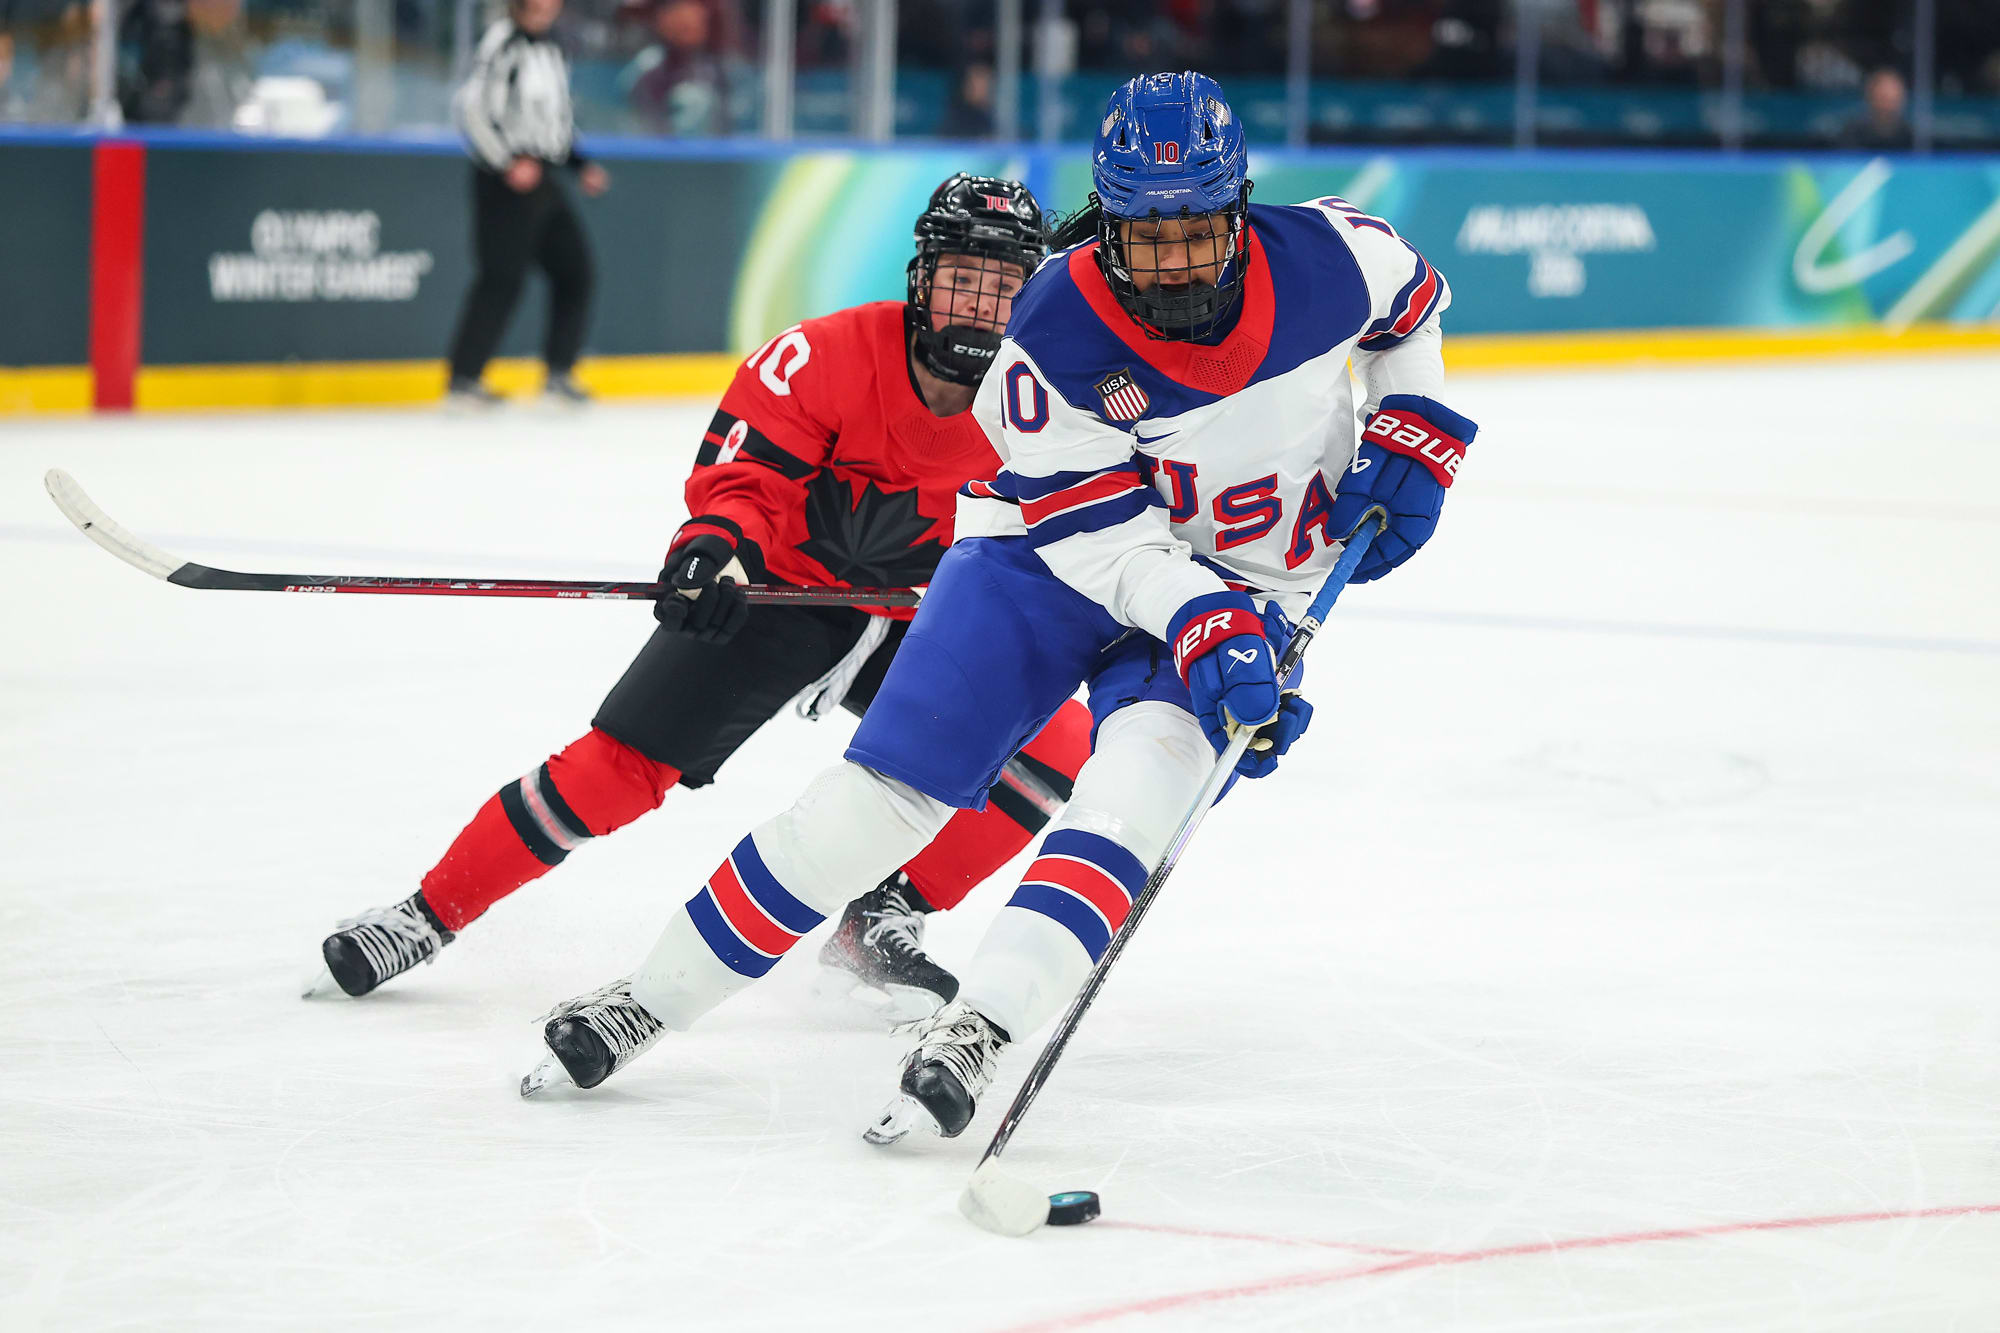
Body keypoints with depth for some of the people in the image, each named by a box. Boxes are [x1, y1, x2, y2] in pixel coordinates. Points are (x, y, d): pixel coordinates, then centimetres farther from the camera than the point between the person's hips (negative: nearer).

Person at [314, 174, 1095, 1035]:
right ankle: (429, 914, 1)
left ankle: (881, 920, -2)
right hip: (781, 587, -4)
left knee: (1055, 745, -15)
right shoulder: (826, 357, -22)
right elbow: (743, 471, -21)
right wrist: (718, 545, -39)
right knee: (621, 763, -13)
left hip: (914, 623, 4)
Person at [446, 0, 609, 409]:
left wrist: (582, 167, 17)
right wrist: (509, 163, -20)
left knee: (574, 269, 8)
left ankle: (559, 374, 15)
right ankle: (463, 379, -9)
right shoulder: (503, 41, -11)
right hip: (504, 179, -9)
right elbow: (470, 105, -19)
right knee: (502, 278, -11)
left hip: (541, 179, 9)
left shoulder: (551, 49, 17)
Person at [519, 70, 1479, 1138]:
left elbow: (1411, 307, 6)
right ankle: (652, 1002, 3)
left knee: (1150, 754, -28)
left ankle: (975, 1031, -33)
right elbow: (1105, 531, -24)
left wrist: (1409, 443, -6)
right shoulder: (1055, 329, -25)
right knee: (886, 786, -9)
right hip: (1057, 546, -1)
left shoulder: (1325, 254, -19)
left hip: (1242, 584, 1)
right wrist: (1202, 629, -37)